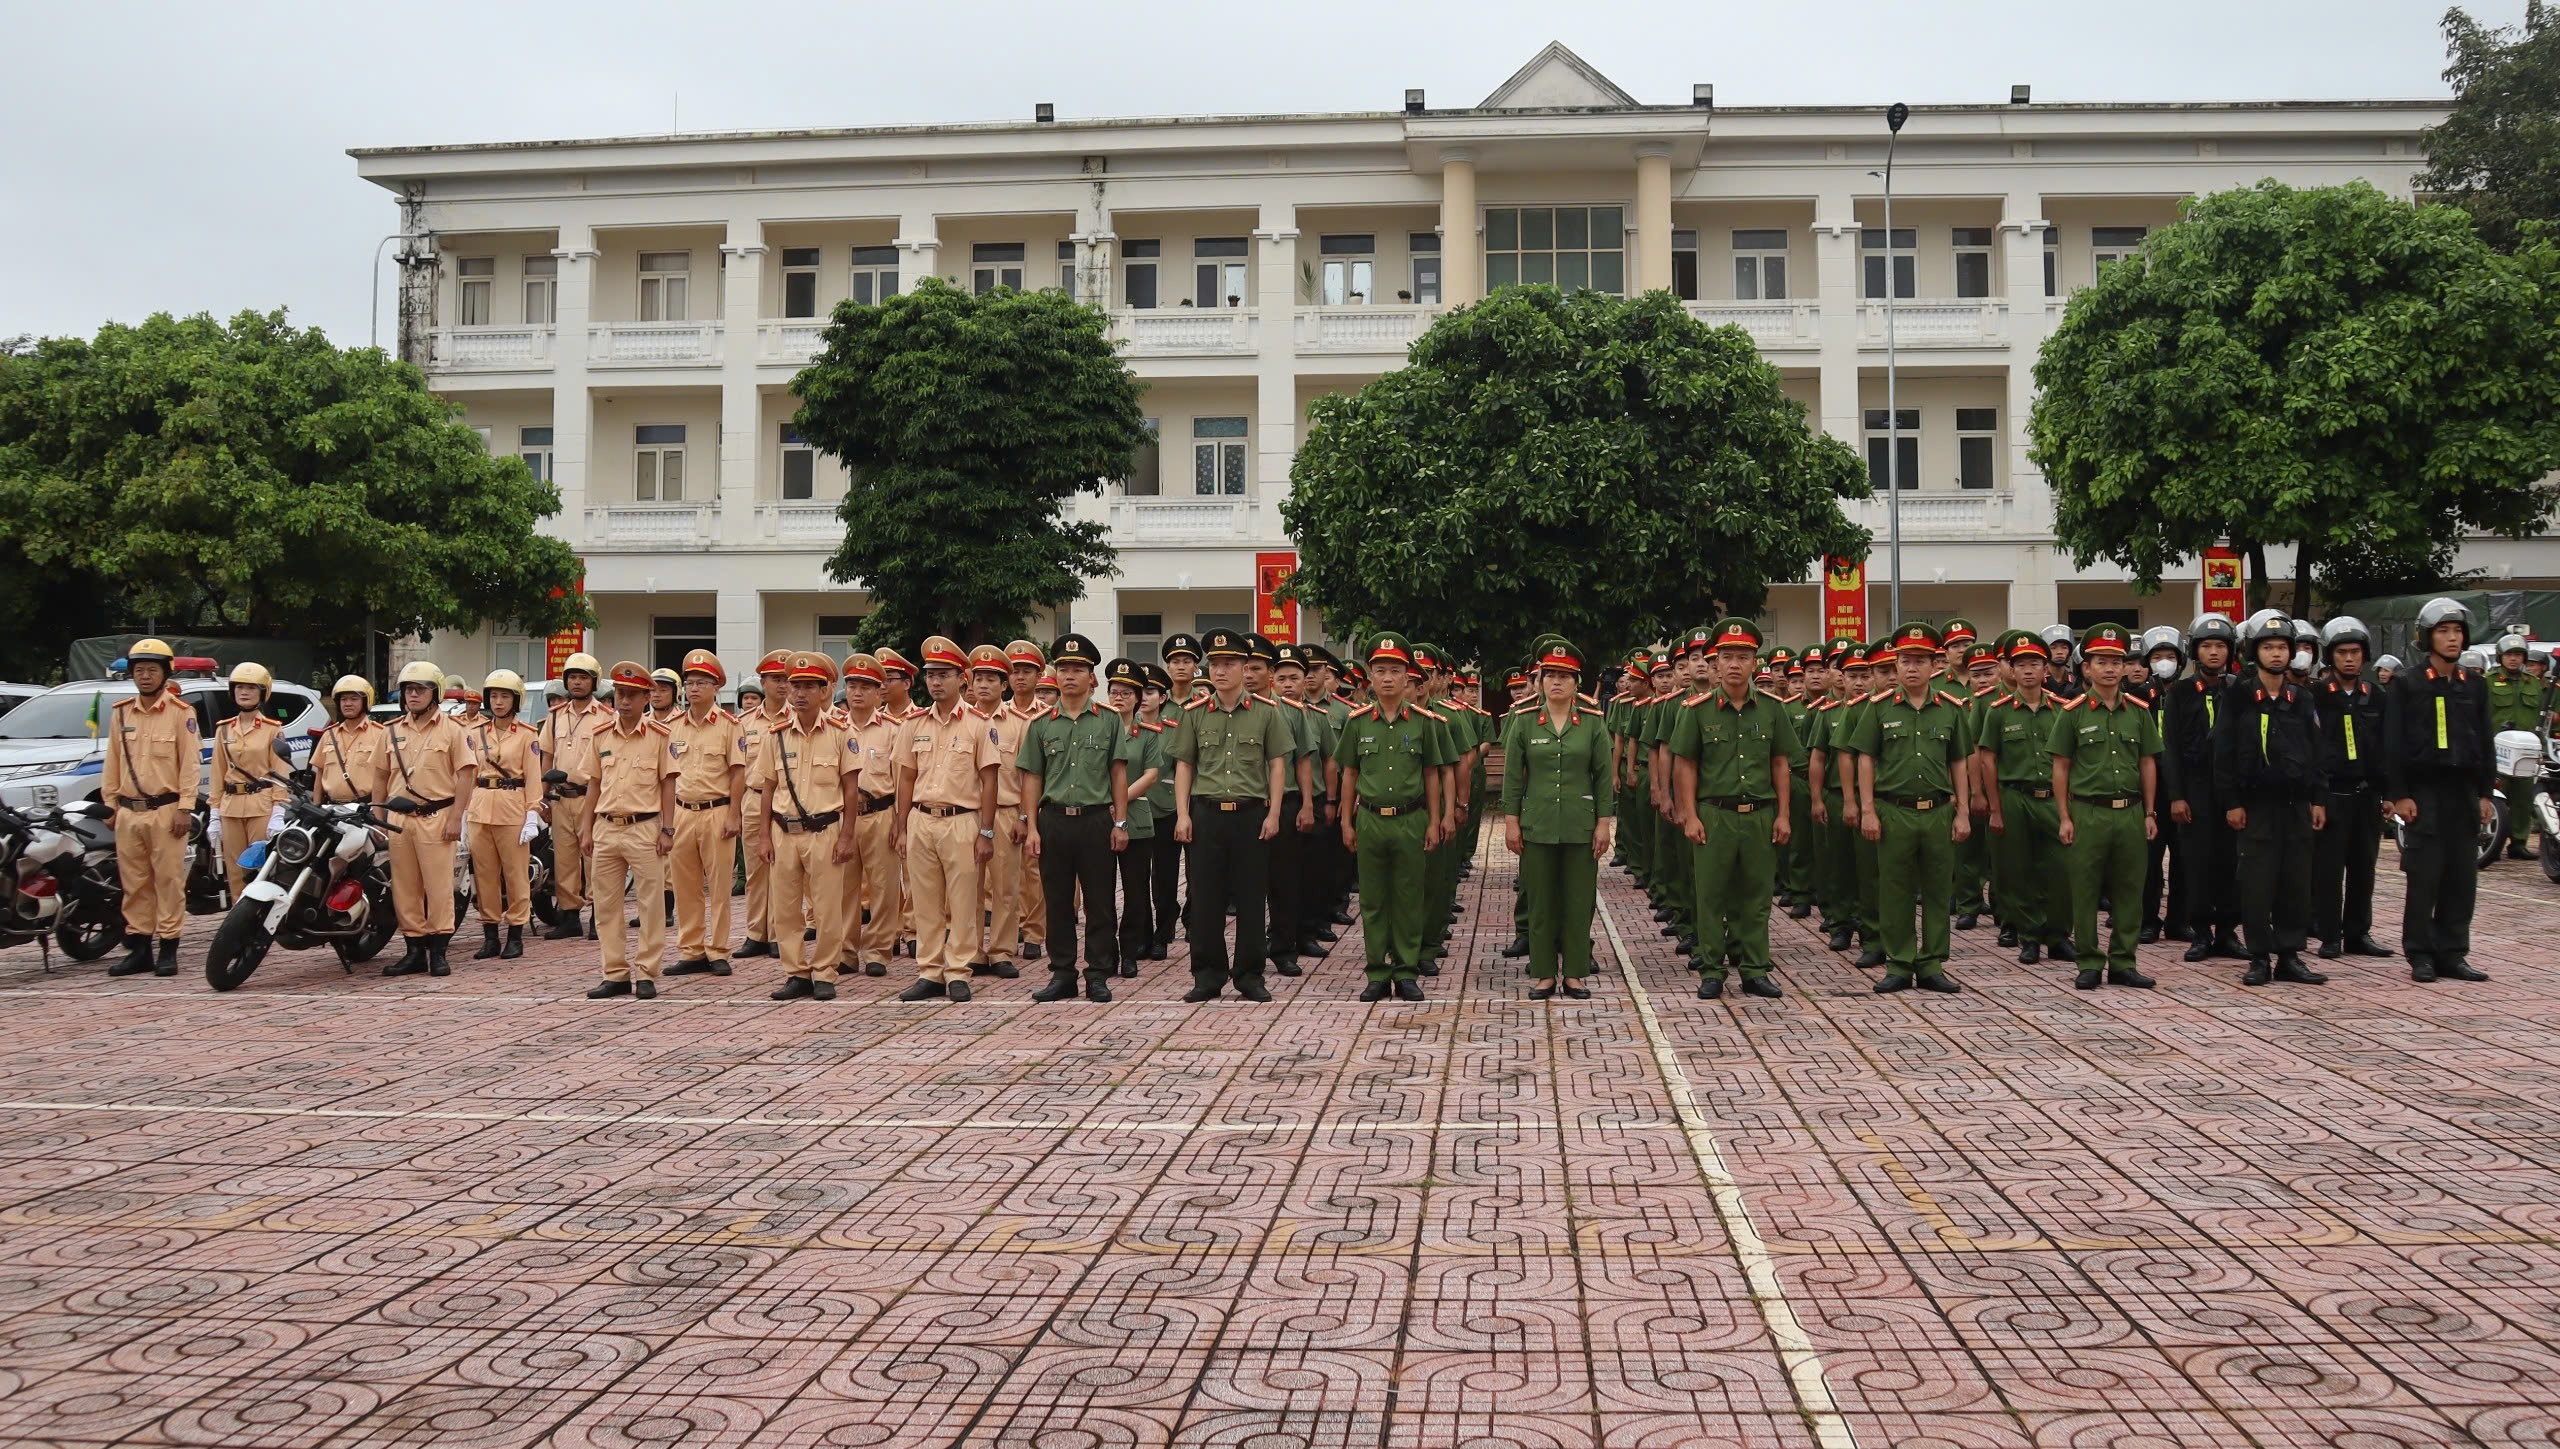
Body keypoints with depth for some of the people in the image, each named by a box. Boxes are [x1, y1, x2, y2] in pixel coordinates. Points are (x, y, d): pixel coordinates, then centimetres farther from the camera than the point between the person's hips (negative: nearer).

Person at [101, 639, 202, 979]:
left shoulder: (180, 713, -2)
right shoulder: (121, 714, 12)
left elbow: (191, 763, -5)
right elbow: (111, 763, 16)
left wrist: (185, 808, -11)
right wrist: (109, 804, 10)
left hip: (165, 811, -5)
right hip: (129, 812, 5)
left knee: (169, 881, -3)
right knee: (134, 883, 8)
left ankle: (167, 948, 1)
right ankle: (138, 947, 14)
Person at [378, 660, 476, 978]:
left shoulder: (450, 729, 0)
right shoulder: (392, 732, 14)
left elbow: (464, 775, -4)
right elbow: (381, 778, 18)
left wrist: (456, 817, -11)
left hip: (436, 818, -5)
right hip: (399, 818, 5)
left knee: (438, 886, -5)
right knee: (404, 888, 6)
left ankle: (438, 952, 1)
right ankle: (414, 950, 13)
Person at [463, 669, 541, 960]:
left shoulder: (526, 735, 2)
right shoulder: (474, 733, 11)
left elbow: (533, 777, -1)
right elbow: (468, 775, 11)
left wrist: (532, 816, -8)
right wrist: (463, 813, 5)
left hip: (513, 808, -3)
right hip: (480, 808, 3)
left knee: (516, 873, -1)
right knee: (484, 874, 5)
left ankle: (515, 936, 6)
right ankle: (490, 937, 11)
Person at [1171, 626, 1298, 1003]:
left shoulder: (1265, 713, 2)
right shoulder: (1194, 714, 6)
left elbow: (1277, 764, 4)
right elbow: (1184, 765, 9)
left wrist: (1273, 813, -3)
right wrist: (1182, 814, 1)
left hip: (1251, 814, -1)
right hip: (1206, 813, 1)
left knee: (1250, 898, 4)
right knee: (1205, 898, 3)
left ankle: (1250, 975, 13)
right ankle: (1208, 975, 13)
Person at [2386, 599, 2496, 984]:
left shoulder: (2474, 686, 12)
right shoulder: (2406, 684, -3)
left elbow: (2484, 742, 15)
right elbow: (2393, 743, -6)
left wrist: (2485, 793, 9)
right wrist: (2399, 795, -11)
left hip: (2463, 791, 5)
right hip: (2423, 792, -5)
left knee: (2462, 878, 5)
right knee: (2424, 878, -5)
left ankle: (2452, 954, 12)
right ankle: (2420, 956, 3)